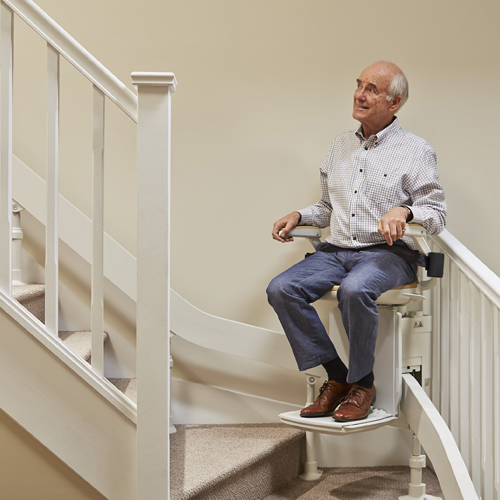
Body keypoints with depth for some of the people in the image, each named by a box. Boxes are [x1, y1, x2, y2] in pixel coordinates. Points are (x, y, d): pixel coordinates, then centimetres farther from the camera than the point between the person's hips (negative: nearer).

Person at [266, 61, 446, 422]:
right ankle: (337, 376, -10)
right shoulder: (341, 146, 20)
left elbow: (437, 213, -2)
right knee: (281, 290, -20)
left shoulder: (416, 151, 3)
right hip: (336, 250, 6)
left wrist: (404, 211, -22)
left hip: (388, 253, -5)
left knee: (354, 290, -38)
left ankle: (362, 383, -16)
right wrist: (299, 216, 8)